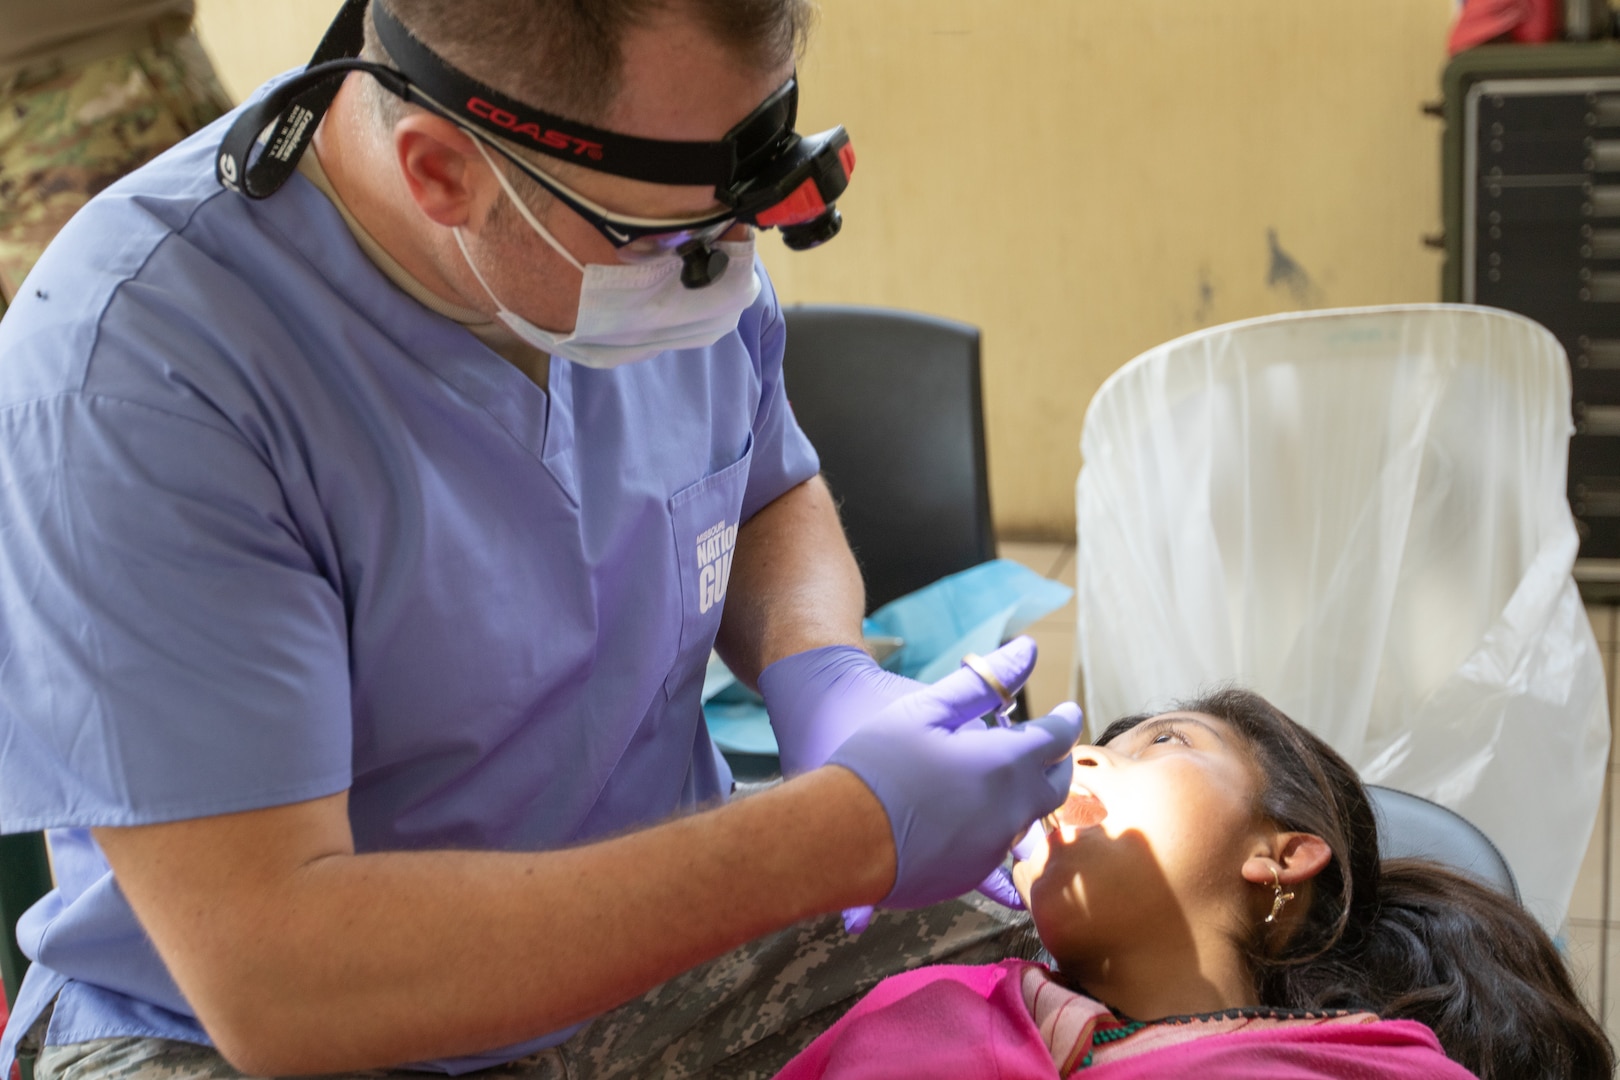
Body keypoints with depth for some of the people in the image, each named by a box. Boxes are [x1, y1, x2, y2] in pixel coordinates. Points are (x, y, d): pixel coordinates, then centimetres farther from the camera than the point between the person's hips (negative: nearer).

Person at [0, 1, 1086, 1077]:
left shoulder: (678, 231, -7)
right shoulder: (131, 375, -27)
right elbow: (271, 981, -30)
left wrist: (821, 673, -11)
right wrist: (846, 837, -30)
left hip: (668, 940, 5)